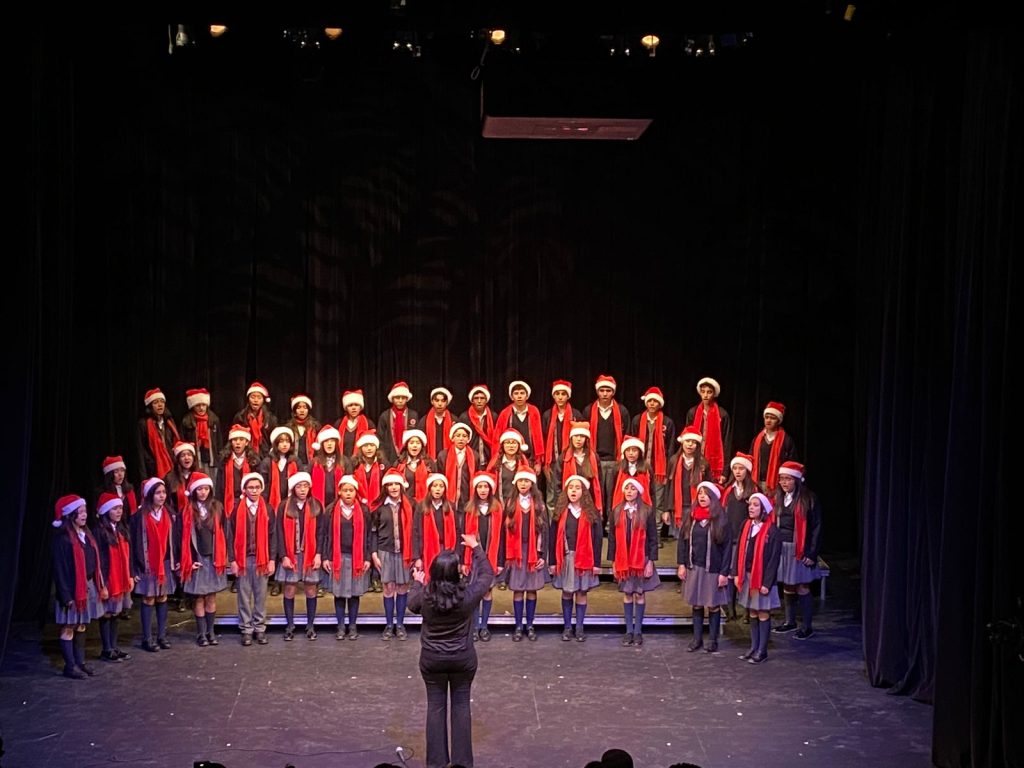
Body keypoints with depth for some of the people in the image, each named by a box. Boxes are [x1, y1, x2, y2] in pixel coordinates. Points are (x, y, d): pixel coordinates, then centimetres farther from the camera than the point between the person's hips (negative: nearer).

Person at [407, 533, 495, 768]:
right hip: (463, 658, -1)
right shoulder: (468, 594, -19)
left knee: (435, 706, 11)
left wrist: (418, 583, 24)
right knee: (461, 706, 11)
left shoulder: (425, 595, -16)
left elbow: (412, 605, 8)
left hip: (431, 659, 1)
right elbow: (487, 575, 0)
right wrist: (476, 547, 10)